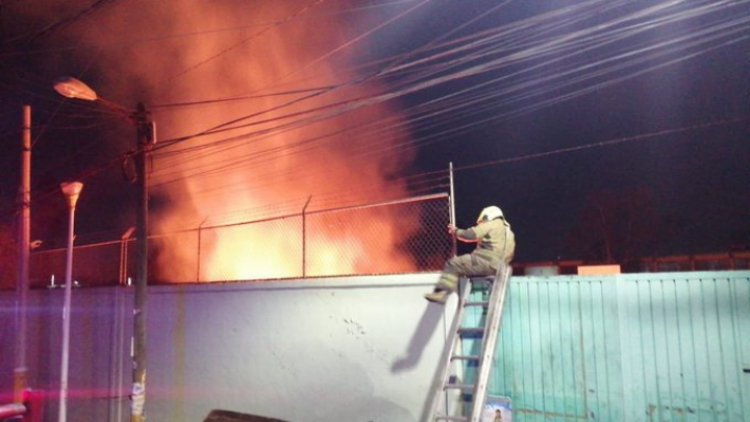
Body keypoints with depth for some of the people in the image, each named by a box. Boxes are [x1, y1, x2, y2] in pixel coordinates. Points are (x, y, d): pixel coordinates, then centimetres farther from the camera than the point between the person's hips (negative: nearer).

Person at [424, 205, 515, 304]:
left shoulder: (492, 224, 2)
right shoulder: (508, 231, 28)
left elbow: (470, 234, -6)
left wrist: (456, 231, 11)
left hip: (486, 262, -10)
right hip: (496, 268, 10)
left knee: (453, 264, -10)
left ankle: (442, 292, -24)